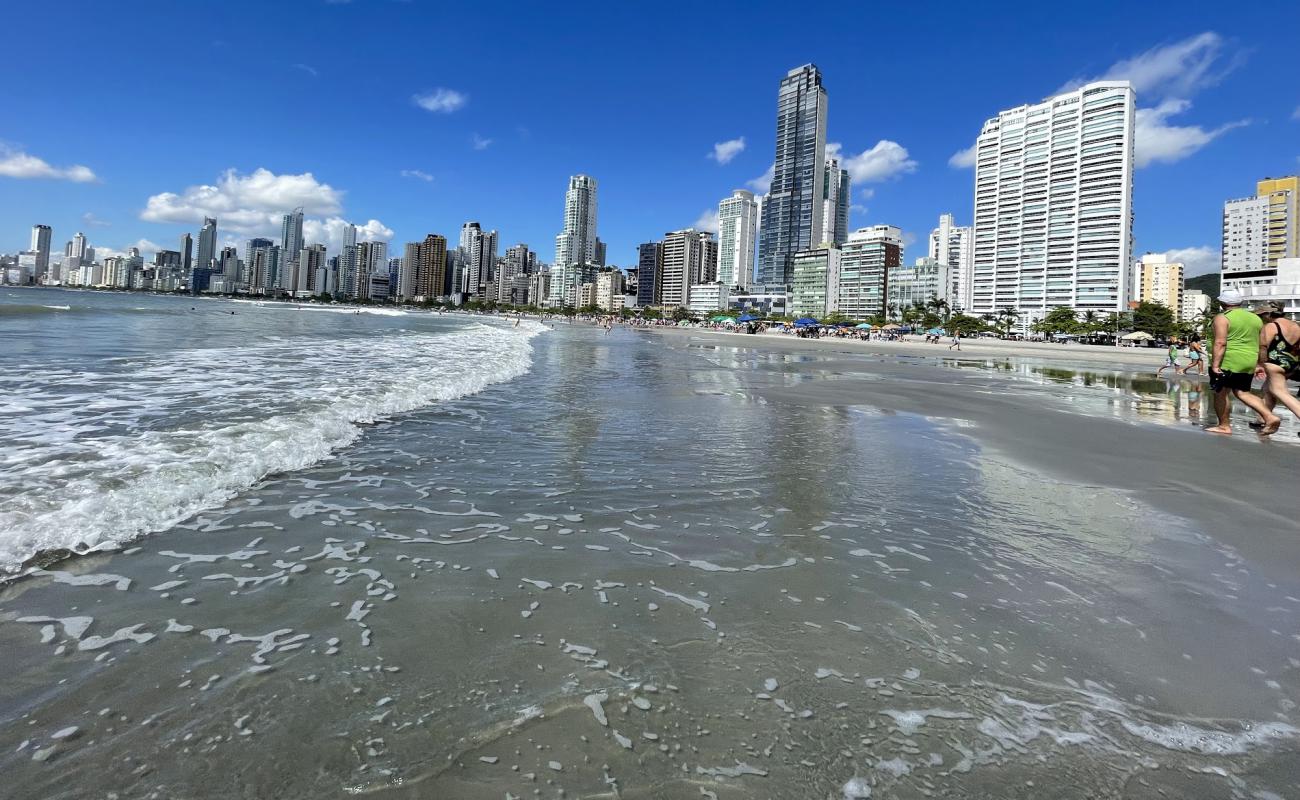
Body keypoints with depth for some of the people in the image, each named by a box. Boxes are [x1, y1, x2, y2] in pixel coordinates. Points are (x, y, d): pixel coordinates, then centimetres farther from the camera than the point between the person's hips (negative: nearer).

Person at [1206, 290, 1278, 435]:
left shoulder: (1222, 318, -8)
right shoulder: (1256, 318, 16)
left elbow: (1220, 343, -17)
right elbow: (1261, 344, 17)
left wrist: (1215, 364, -20)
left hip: (1228, 362, -7)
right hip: (1249, 363, 7)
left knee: (1221, 393, 1)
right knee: (1242, 392, 14)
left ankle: (1224, 426, 4)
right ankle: (1269, 416, -1)